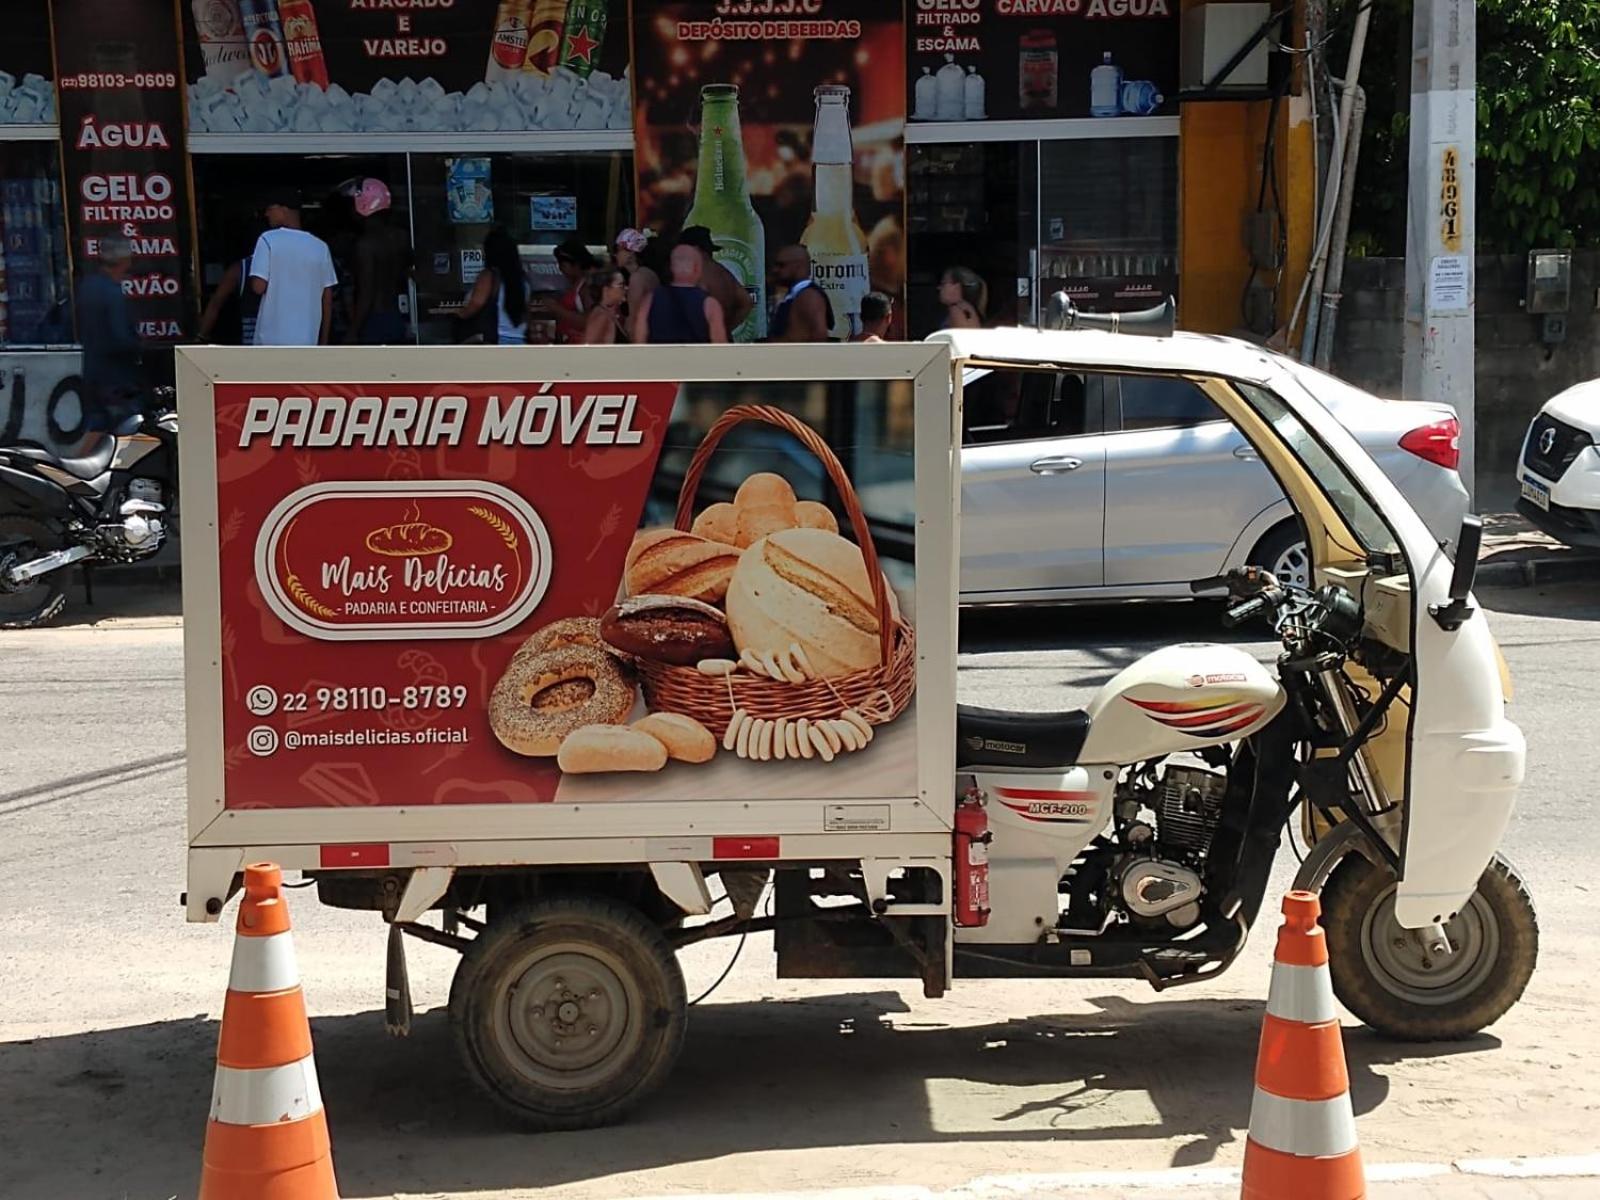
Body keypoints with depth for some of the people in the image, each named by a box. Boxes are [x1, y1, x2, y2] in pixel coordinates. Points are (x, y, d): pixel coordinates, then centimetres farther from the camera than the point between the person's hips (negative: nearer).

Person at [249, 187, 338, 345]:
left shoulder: (269, 240, -6)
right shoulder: (320, 246, 6)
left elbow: (258, 287, -13)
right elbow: (327, 297, 8)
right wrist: (324, 340, 15)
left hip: (272, 339, -3)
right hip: (306, 340, 3)